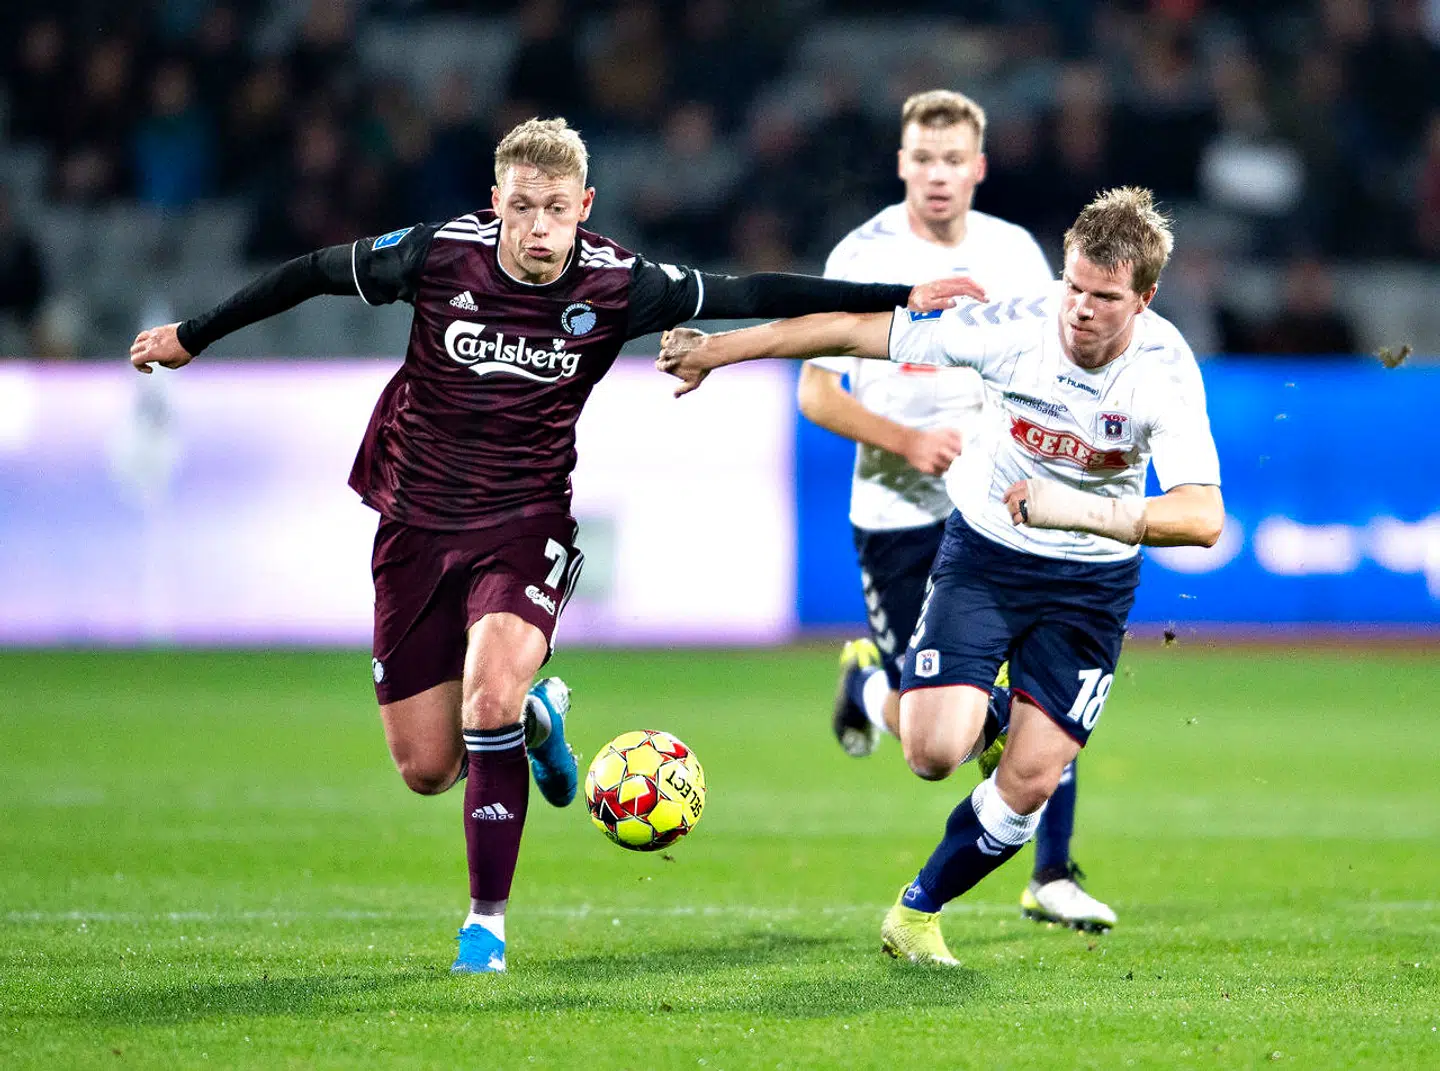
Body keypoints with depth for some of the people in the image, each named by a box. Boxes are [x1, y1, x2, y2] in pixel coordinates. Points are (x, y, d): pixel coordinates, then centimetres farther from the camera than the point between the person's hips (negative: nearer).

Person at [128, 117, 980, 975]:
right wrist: (194, 336, 10)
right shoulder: (439, 254, -12)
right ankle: (534, 714, 37)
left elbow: (751, 296, -5)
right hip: (419, 523, 1)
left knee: (490, 694, -28)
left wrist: (903, 298, -7)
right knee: (426, 768, 1)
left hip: (526, 524, -1)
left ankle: (488, 920, -14)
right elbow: (314, 274, 2)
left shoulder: (616, 286, -11)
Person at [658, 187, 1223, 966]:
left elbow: (1202, 519, -36)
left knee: (1032, 780, -6)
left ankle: (919, 912, 19)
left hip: (1090, 583, 0)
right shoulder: (1015, 328, -22)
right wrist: (716, 351, -10)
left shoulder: (1164, 372, -25)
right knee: (937, 748, -18)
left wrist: (1083, 509, -48)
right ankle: (979, 710, 21)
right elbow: (855, 331, -14)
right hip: (984, 551, 0)